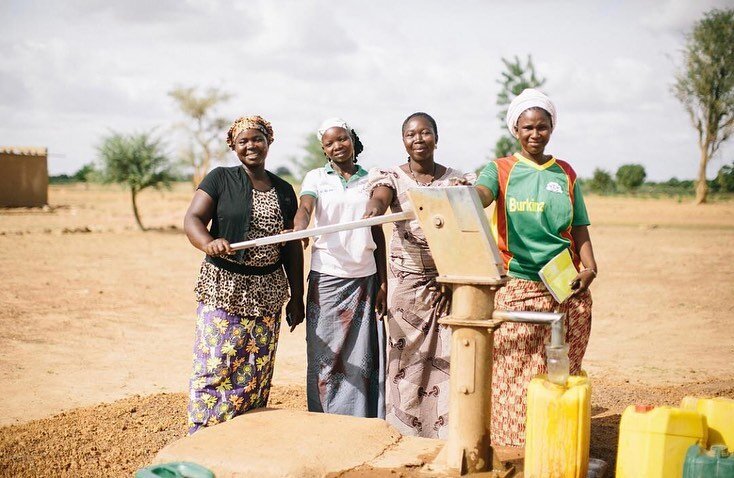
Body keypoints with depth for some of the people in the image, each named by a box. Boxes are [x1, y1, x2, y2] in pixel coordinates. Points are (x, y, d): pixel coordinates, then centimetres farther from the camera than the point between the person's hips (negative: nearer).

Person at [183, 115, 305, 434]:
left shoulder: (284, 191, 11)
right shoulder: (220, 179, 0)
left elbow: (292, 247, 15)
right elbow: (192, 220, -10)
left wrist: (297, 297, 13)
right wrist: (208, 243, -33)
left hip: (268, 292, 4)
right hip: (223, 288, -3)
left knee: (257, 371, 7)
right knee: (215, 366, -6)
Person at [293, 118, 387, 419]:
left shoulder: (370, 181, 10)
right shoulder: (316, 178, 4)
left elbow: (378, 234, 11)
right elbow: (305, 208, -16)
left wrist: (383, 283, 5)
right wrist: (299, 229, -40)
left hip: (365, 278, 2)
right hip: (327, 276, -2)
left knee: (363, 359, 2)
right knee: (326, 355, 0)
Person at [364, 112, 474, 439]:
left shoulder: (455, 180, 6)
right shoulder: (391, 177, 2)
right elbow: (379, 198, -21)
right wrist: (373, 210, -44)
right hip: (406, 280, -1)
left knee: (446, 357, -3)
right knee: (406, 355, 2)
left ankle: (447, 434, 7)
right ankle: (405, 437, 14)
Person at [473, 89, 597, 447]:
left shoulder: (565, 174, 14)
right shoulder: (501, 169, 5)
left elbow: (579, 227, 14)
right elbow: (482, 193, -17)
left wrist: (589, 266, -3)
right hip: (517, 288, -3)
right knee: (515, 373, -5)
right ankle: (514, 447, 6)